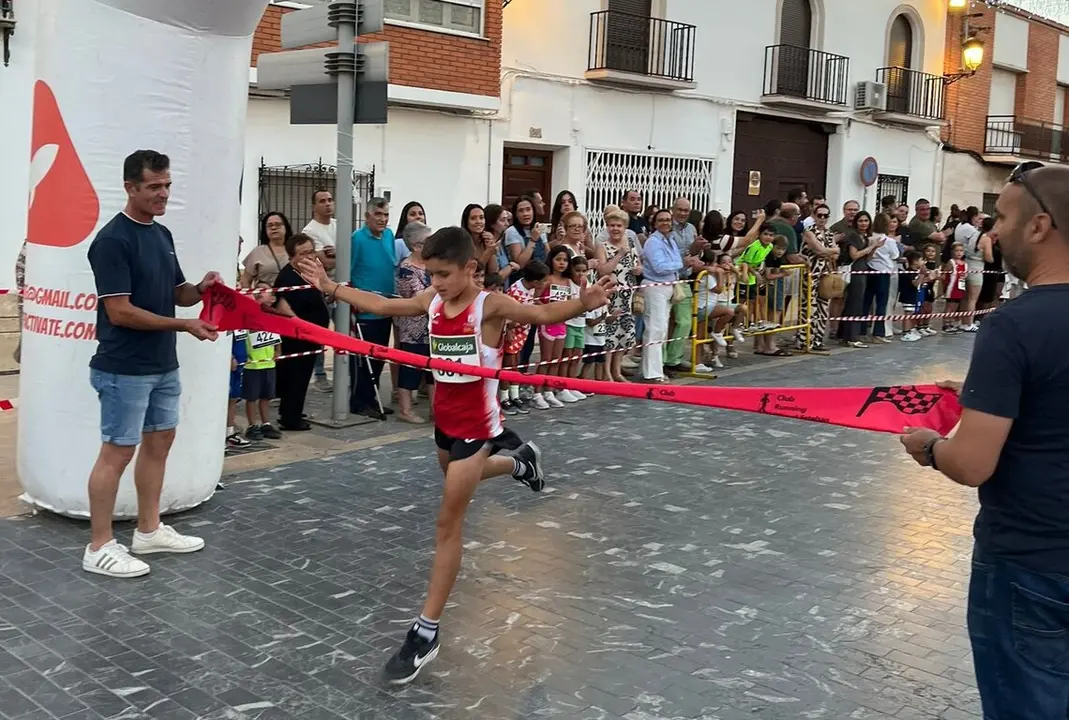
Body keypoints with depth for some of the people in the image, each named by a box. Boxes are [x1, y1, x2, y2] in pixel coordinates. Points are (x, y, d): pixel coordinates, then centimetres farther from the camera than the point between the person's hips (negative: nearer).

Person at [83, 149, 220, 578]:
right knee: (117, 452, -2)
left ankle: (149, 531, 27)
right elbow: (120, 311, -21)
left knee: (159, 443, 15)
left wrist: (201, 289, -5)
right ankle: (99, 548, 8)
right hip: (124, 369, -9)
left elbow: (176, 293, 17)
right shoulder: (112, 240, -17)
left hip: (164, 365, 9)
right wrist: (184, 326, -20)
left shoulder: (162, 235, 10)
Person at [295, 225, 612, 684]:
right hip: (444, 419, 7)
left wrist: (582, 304, -45)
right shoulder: (432, 302, -1)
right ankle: (518, 461, 60)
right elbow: (380, 305, 12)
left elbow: (544, 314, -26)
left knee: (448, 523, -4)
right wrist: (332, 288, 14)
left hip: (475, 424, -7)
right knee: (458, 479, 32)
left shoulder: (490, 306, -18)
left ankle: (426, 632, 3)